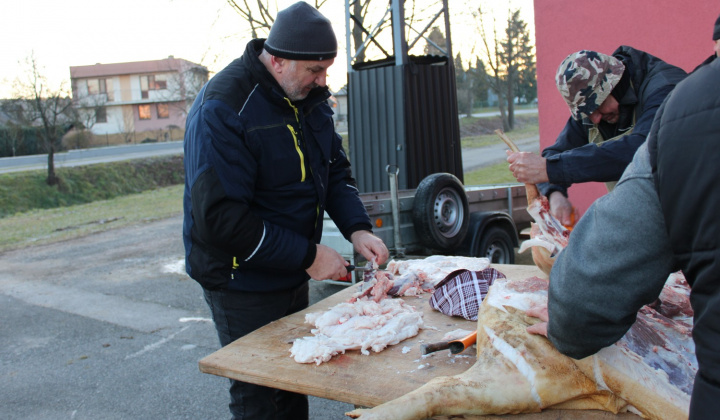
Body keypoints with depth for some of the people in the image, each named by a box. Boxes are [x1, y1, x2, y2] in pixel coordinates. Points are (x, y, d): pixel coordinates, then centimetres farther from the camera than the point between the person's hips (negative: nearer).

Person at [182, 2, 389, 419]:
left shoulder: (310, 95, 1)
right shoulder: (222, 110, -23)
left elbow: (335, 169, 10)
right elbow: (220, 218, -28)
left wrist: (358, 228, -8)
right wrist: (307, 255, -24)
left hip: (291, 274, 7)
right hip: (243, 281, -7)